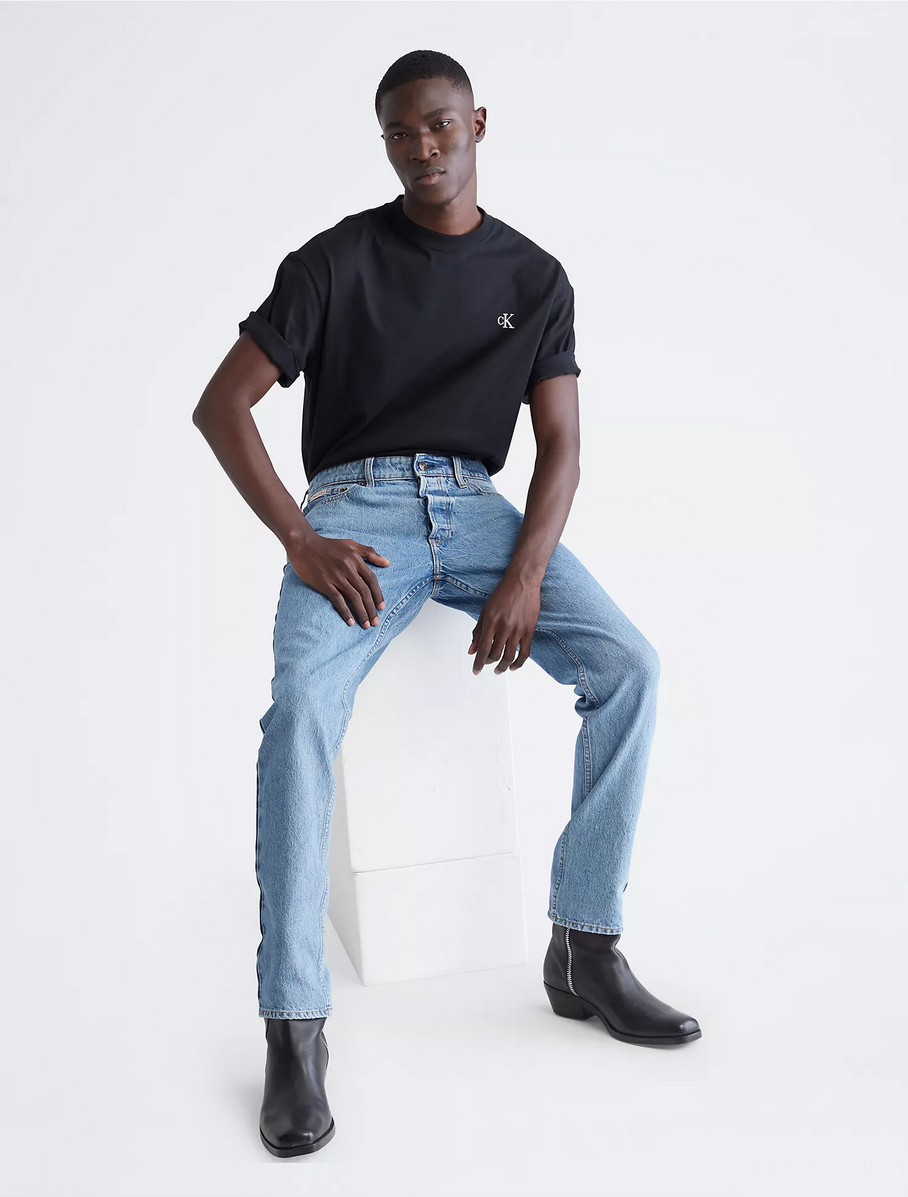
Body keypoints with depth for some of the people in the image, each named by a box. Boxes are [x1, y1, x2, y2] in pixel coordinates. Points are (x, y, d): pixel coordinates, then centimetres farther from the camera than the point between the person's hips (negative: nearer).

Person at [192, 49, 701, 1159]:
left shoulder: (536, 278, 12)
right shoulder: (337, 260, 4)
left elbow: (559, 446, 6)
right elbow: (220, 404, -1)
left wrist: (527, 573, -13)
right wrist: (299, 540, -14)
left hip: (479, 507, 3)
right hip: (356, 506, -2)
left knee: (628, 664, -20)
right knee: (302, 702, -31)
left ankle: (583, 950, -8)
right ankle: (295, 1027, -23)